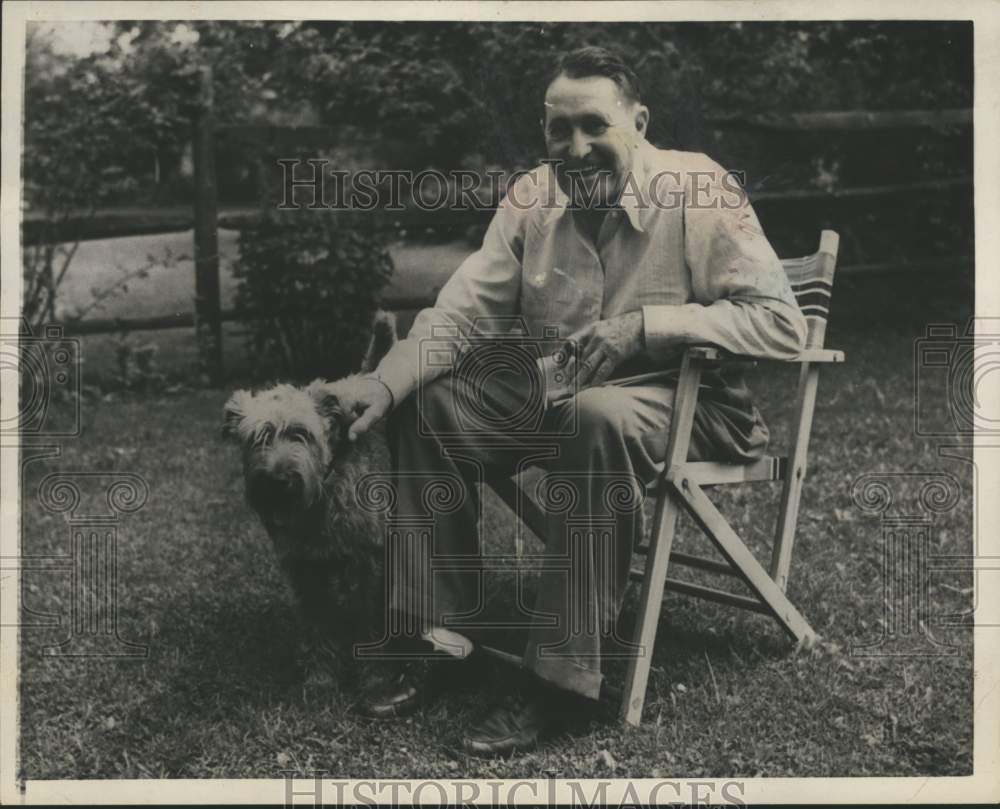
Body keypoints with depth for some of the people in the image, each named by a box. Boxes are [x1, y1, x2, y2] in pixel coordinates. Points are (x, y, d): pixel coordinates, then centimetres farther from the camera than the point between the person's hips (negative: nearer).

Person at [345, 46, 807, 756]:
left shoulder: (701, 191, -14)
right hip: (552, 394, 6)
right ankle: (440, 637, -1)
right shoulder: (532, 198, 2)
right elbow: (461, 310, -1)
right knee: (426, 404, -9)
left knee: (599, 416, -38)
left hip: (679, 399, -6)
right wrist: (381, 387, -18)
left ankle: (560, 679, -29)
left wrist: (647, 324, -29)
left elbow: (784, 326, -20)